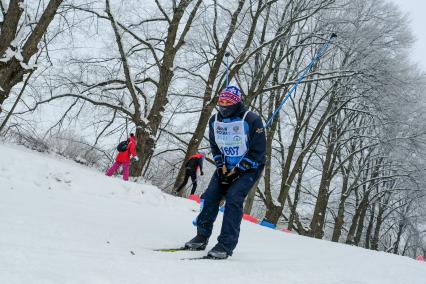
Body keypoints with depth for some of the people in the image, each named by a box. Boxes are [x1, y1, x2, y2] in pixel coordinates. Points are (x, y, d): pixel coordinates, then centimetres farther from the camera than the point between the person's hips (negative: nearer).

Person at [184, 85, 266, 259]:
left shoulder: (251, 120, -18)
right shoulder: (215, 121, -1)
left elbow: (258, 151, -16)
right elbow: (214, 146, 12)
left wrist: (237, 170, -19)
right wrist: (221, 167, -5)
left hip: (249, 167, -5)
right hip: (226, 167, 6)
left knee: (233, 198, -23)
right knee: (211, 195, -10)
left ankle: (226, 245, -20)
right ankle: (202, 236, 4)